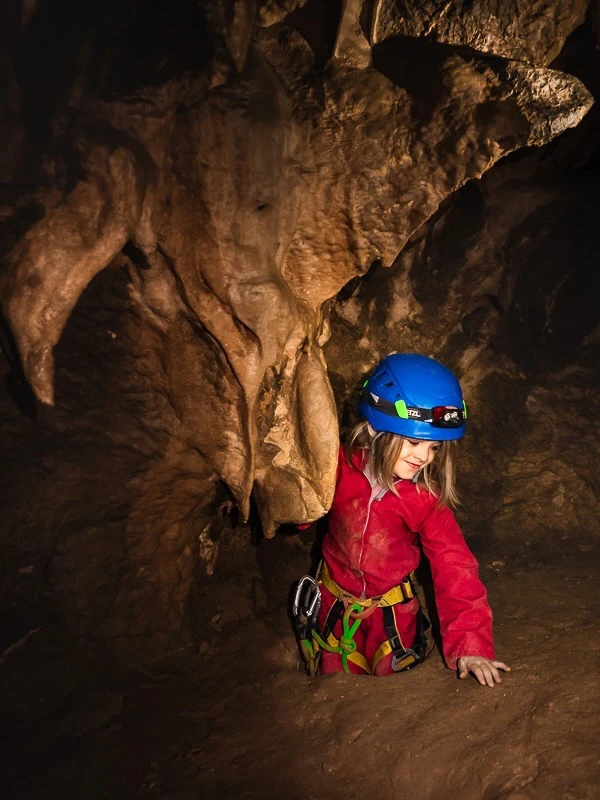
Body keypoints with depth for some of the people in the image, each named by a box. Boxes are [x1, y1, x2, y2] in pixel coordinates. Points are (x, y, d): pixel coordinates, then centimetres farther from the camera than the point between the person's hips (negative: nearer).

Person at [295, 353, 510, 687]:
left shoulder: (427, 498, -21)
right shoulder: (340, 466, -20)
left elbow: (454, 569, -25)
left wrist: (470, 645, -33)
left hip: (393, 614, -1)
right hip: (335, 606, 1)